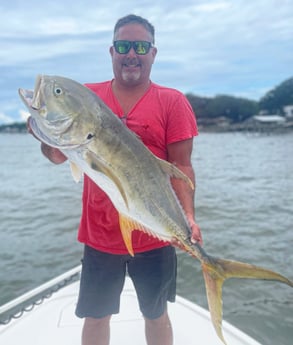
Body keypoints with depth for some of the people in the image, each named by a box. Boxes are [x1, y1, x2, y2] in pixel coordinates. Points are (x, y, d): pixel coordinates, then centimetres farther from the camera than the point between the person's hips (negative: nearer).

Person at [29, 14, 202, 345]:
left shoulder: (172, 101, -2)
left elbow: (181, 166, -6)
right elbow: (58, 155, 1)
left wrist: (188, 216, -19)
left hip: (154, 235, -1)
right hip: (99, 234, 2)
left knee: (156, 315, 19)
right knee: (95, 317, 17)